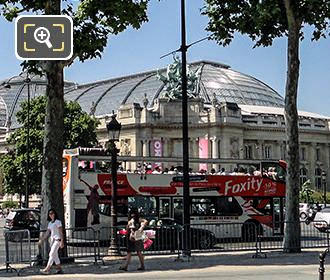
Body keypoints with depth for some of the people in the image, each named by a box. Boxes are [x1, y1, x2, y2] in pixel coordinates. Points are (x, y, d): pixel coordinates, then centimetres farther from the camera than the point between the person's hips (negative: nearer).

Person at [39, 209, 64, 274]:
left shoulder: (58, 222, -8)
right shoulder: (50, 223, 15)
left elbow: (61, 232, -12)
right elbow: (47, 233, 18)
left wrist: (62, 241, -18)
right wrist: (41, 240, 12)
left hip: (57, 239, -8)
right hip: (52, 239, 8)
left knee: (52, 254, -12)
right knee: (55, 255, 8)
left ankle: (47, 269, -15)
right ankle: (59, 269, 13)